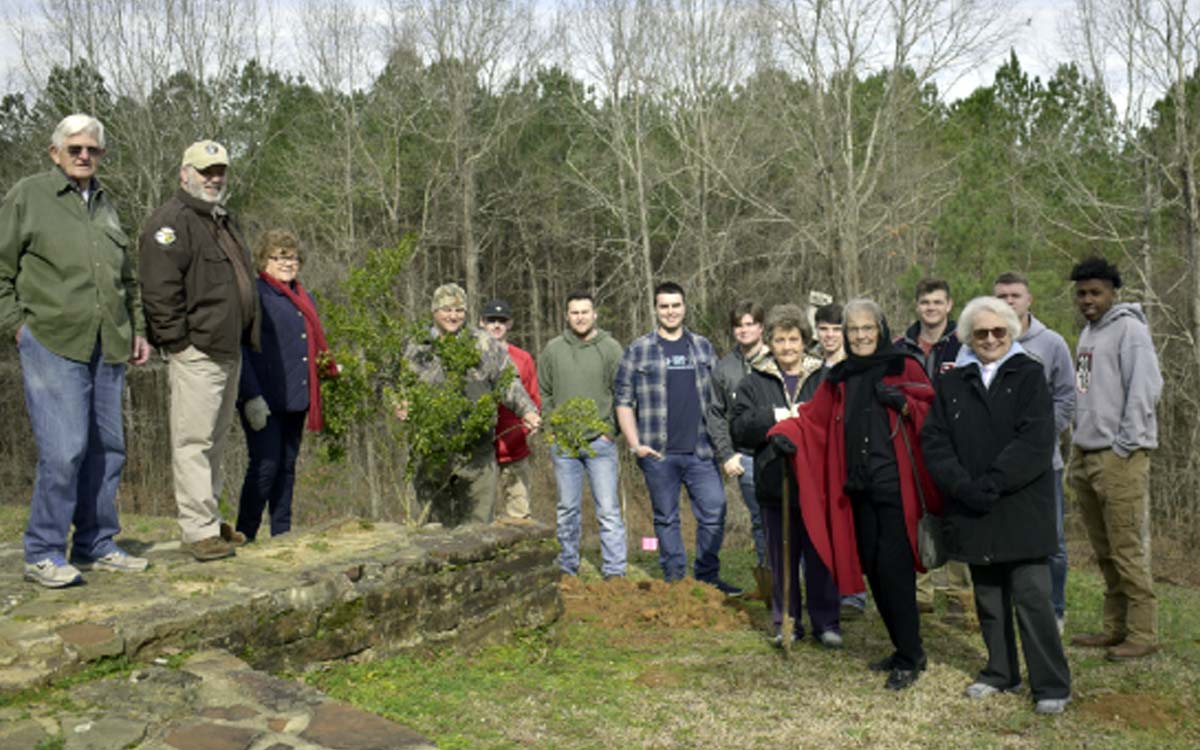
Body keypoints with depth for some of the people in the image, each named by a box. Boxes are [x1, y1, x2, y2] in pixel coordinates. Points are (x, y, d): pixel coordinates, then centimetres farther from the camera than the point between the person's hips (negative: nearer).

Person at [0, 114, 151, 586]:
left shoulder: (105, 204, 20)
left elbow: (127, 278, 27)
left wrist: (137, 329, 19)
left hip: (107, 349, 7)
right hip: (52, 345, -6)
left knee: (107, 449, 8)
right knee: (64, 450, -12)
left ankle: (96, 546, 20)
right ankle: (43, 554, 1)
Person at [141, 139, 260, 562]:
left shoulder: (224, 222, 22)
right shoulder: (171, 222, -8)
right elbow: (160, 291, -16)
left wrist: (246, 340, 20)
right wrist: (180, 343, -17)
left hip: (229, 350, 10)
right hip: (196, 353, -10)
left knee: (215, 440, 15)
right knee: (193, 442, -7)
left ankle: (209, 520, 25)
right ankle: (198, 530, -3)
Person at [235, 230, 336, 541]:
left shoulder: (304, 299, 19)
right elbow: (240, 349, -12)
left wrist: (328, 369, 11)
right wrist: (251, 396, -18)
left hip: (295, 400, 8)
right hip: (263, 401, -7)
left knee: (287, 466, 11)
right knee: (265, 465, -9)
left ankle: (282, 535, 19)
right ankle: (245, 536, 2)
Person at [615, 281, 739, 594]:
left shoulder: (703, 347, 11)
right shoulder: (638, 350, 3)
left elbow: (718, 396, 16)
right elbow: (623, 399, 3)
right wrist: (634, 444, -6)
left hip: (700, 451, 2)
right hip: (658, 453, -2)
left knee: (714, 514, 0)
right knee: (666, 519, 7)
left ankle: (708, 577, 17)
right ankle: (674, 581, 19)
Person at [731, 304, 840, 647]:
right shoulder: (754, 382, 6)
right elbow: (738, 429, -2)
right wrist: (774, 418, -14)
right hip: (775, 485, 1)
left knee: (820, 555, 7)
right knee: (782, 557, 10)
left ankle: (826, 622, 20)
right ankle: (787, 622, 22)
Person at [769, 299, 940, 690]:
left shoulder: (903, 368, 1)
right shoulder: (839, 379, 15)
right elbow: (812, 418, 13)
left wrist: (904, 405, -23)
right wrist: (784, 432, -5)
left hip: (895, 486, -5)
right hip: (859, 489, 6)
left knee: (893, 570, -8)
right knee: (873, 570, 9)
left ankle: (910, 657, 5)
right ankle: (905, 650, 23)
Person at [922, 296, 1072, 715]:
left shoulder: (1028, 375, 1)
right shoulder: (951, 383, 9)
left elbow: (1035, 441, -10)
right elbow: (934, 442, 2)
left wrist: (991, 484, -17)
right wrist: (963, 486, -13)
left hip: (1022, 508, -3)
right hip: (971, 510, 4)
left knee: (1031, 595, -6)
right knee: (988, 597, 13)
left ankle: (1051, 685, 6)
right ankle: (1000, 673, 27)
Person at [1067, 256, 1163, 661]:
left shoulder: (1129, 329, -9)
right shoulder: (1088, 334, 18)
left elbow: (1145, 390, -15)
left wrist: (1124, 446, -15)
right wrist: (1079, 443, 14)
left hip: (1119, 458, -9)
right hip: (1086, 455, 9)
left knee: (1128, 549, -4)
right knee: (1104, 551, 14)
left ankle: (1143, 633, 5)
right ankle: (1115, 627, 23)